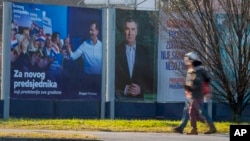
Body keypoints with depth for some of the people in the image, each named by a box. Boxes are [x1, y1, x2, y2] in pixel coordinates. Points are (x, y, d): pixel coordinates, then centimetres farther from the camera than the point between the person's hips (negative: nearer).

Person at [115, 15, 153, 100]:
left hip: (139, 98, 1)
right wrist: (125, 89, -10)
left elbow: (150, 79, 9)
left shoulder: (144, 52, 6)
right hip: (120, 98, -1)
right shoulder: (116, 51, 1)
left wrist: (141, 89, -7)